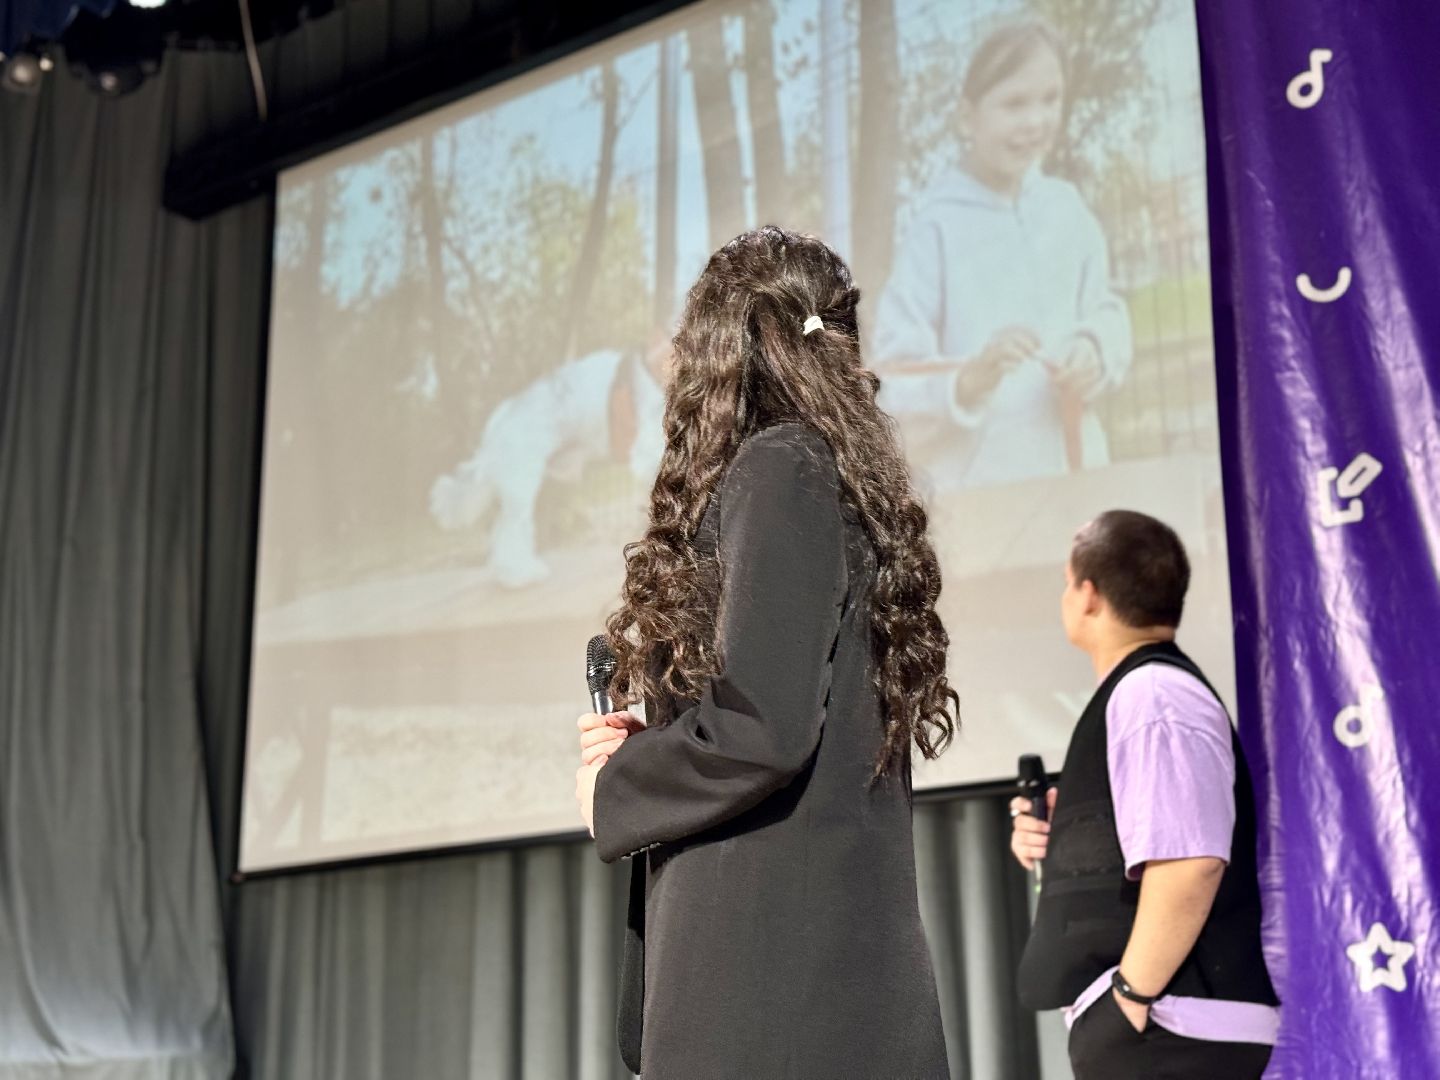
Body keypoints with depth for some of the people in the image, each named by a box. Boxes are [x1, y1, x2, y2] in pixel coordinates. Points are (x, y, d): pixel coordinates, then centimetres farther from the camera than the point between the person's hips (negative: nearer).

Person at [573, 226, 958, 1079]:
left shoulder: (779, 468, -10)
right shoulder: (849, 484, 16)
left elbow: (763, 727, -21)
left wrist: (614, 791, -3)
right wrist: (647, 749, 11)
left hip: (770, 967, -9)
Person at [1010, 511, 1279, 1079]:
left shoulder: (1149, 695, -15)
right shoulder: (1137, 694, 17)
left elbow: (1190, 863, -26)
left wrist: (1131, 992, -20)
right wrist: (1058, 839, 9)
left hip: (1165, 1029, -10)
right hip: (1159, 1028, 10)